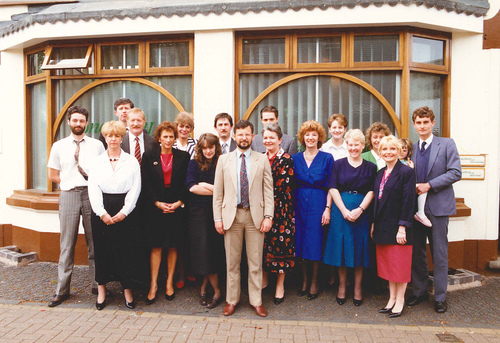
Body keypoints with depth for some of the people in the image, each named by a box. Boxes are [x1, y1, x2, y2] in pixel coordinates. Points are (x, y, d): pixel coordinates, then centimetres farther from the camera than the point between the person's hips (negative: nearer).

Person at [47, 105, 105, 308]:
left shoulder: (97, 145, 8)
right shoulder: (59, 146, 10)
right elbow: (52, 175, 12)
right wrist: (71, 183, 2)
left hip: (92, 194, 0)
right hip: (68, 195, 1)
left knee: (95, 242, 5)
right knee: (67, 244, 5)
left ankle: (97, 285, 16)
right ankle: (62, 290, 15)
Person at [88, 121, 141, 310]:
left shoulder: (131, 161, 5)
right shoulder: (97, 161, 8)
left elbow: (135, 189, -1)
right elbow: (93, 189, 1)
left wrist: (124, 212, -9)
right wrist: (102, 213, -9)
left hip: (124, 211, -1)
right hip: (102, 211, 1)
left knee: (125, 250, 1)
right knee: (102, 249, 5)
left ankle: (127, 289, 14)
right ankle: (101, 290, 18)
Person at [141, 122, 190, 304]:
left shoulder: (183, 157, 5)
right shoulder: (149, 156, 5)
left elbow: (186, 183, 2)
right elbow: (146, 183, 0)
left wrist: (179, 202, -9)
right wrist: (158, 203, -9)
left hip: (176, 207, 1)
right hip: (155, 208, 0)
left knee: (172, 246, 7)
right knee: (156, 246, 2)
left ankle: (169, 283, 20)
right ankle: (153, 285, 11)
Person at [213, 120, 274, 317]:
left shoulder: (262, 160, 5)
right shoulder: (224, 160, 7)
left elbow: (268, 190, 3)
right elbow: (218, 192, 6)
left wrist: (268, 216, -5)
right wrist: (217, 218, 0)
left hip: (255, 216, 0)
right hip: (231, 215, 1)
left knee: (255, 263, 7)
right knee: (232, 262, 10)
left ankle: (256, 301, 22)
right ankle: (232, 300, 25)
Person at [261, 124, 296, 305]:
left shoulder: (287, 160, -5)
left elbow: (283, 187, -11)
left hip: (281, 209, -4)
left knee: (281, 242, 2)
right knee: (263, 243, 9)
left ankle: (280, 284, 15)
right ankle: (264, 278, 27)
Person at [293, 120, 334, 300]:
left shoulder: (327, 158, 1)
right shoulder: (295, 158, 8)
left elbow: (330, 186, -1)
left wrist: (328, 208, -10)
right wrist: (290, 209, 0)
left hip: (318, 204, -2)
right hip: (299, 203, 3)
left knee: (315, 242, 1)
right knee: (300, 241, 7)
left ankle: (314, 281, 19)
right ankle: (304, 279, 24)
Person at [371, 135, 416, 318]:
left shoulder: (406, 172, -10)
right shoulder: (380, 173, 11)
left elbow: (408, 201, -14)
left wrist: (402, 227, -18)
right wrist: (374, 224, 9)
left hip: (397, 227, -7)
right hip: (383, 226, 7)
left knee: (400, 266, 4)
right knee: (387, 264, 14)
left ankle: (400, 301, 18)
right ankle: (392, 299, 26)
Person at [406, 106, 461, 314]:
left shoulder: (447, 144, 0)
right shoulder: (411, 148, 10)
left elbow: (455, 173, -9)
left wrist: (429, 185, -16)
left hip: (438, 206, -3)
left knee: (439, 254, 3)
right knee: (416, 252, 10)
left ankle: (440, 297, 16)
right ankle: (419, 292, 24)